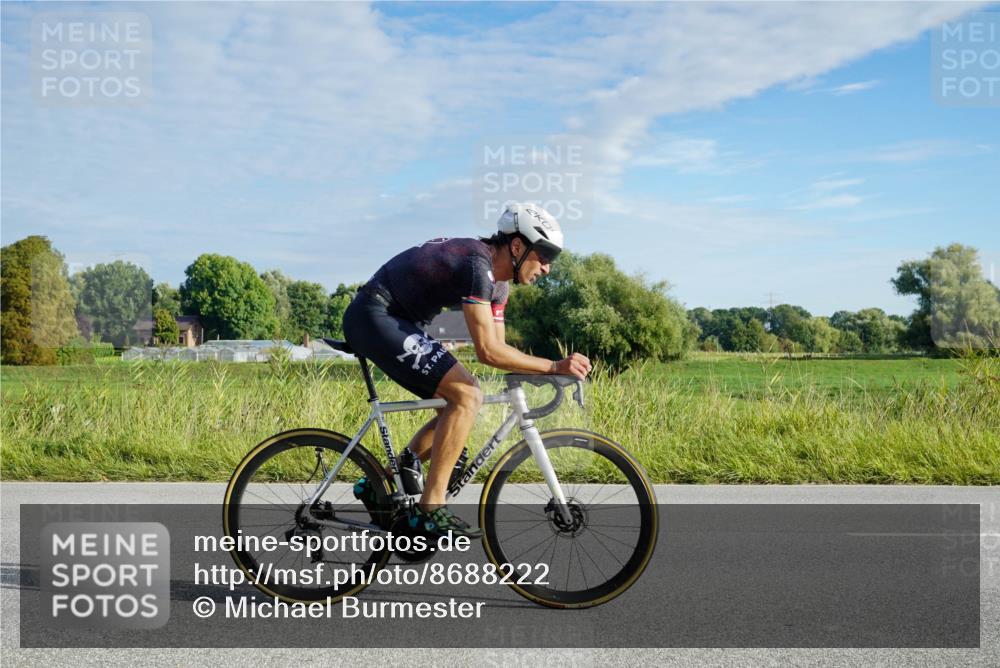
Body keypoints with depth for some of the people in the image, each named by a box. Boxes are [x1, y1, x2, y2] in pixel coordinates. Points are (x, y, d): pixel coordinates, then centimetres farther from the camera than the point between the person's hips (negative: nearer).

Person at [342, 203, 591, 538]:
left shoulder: (498, 279, 9)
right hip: (374, 317, -10)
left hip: (395, 322, 10)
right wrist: (553, 366, -25)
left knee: (457, 405, 8)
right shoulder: (477, 262, -22)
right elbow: (487, 351, -28)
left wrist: (546, 371, -5)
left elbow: (498, 348, 9)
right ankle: (430, 508, -15)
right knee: (466, 395, -18)